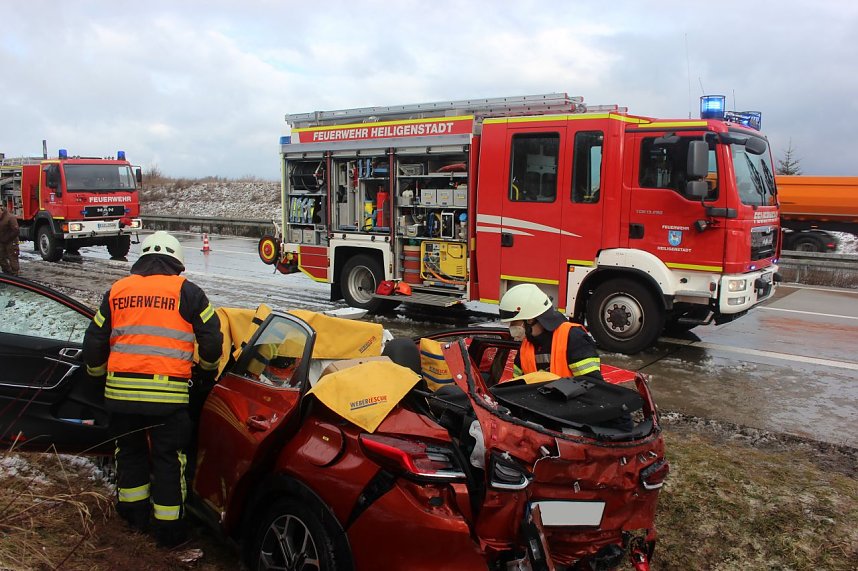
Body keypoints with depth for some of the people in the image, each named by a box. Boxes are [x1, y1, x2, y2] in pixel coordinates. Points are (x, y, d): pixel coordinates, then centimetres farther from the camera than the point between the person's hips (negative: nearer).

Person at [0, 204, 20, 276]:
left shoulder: (10, 217, -17)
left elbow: (15, 231, -22)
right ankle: (7, 272, 24)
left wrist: (7, 239, -14)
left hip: (11, 242, -9)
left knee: (13, 259, -4)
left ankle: (14, 274, 0)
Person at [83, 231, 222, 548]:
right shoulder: (186, 291, 2)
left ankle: (134, 513, 37)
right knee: (169, 459, 8)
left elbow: (94, 343, 16)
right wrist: (207, 372, 20)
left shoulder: (116, 291, 12)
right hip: (168, 393, -3)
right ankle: (169, 528, 16)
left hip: (120, 390, 4)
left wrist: (100, 376, 34)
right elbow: (212, 337, 2)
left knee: (129, 451, 23)